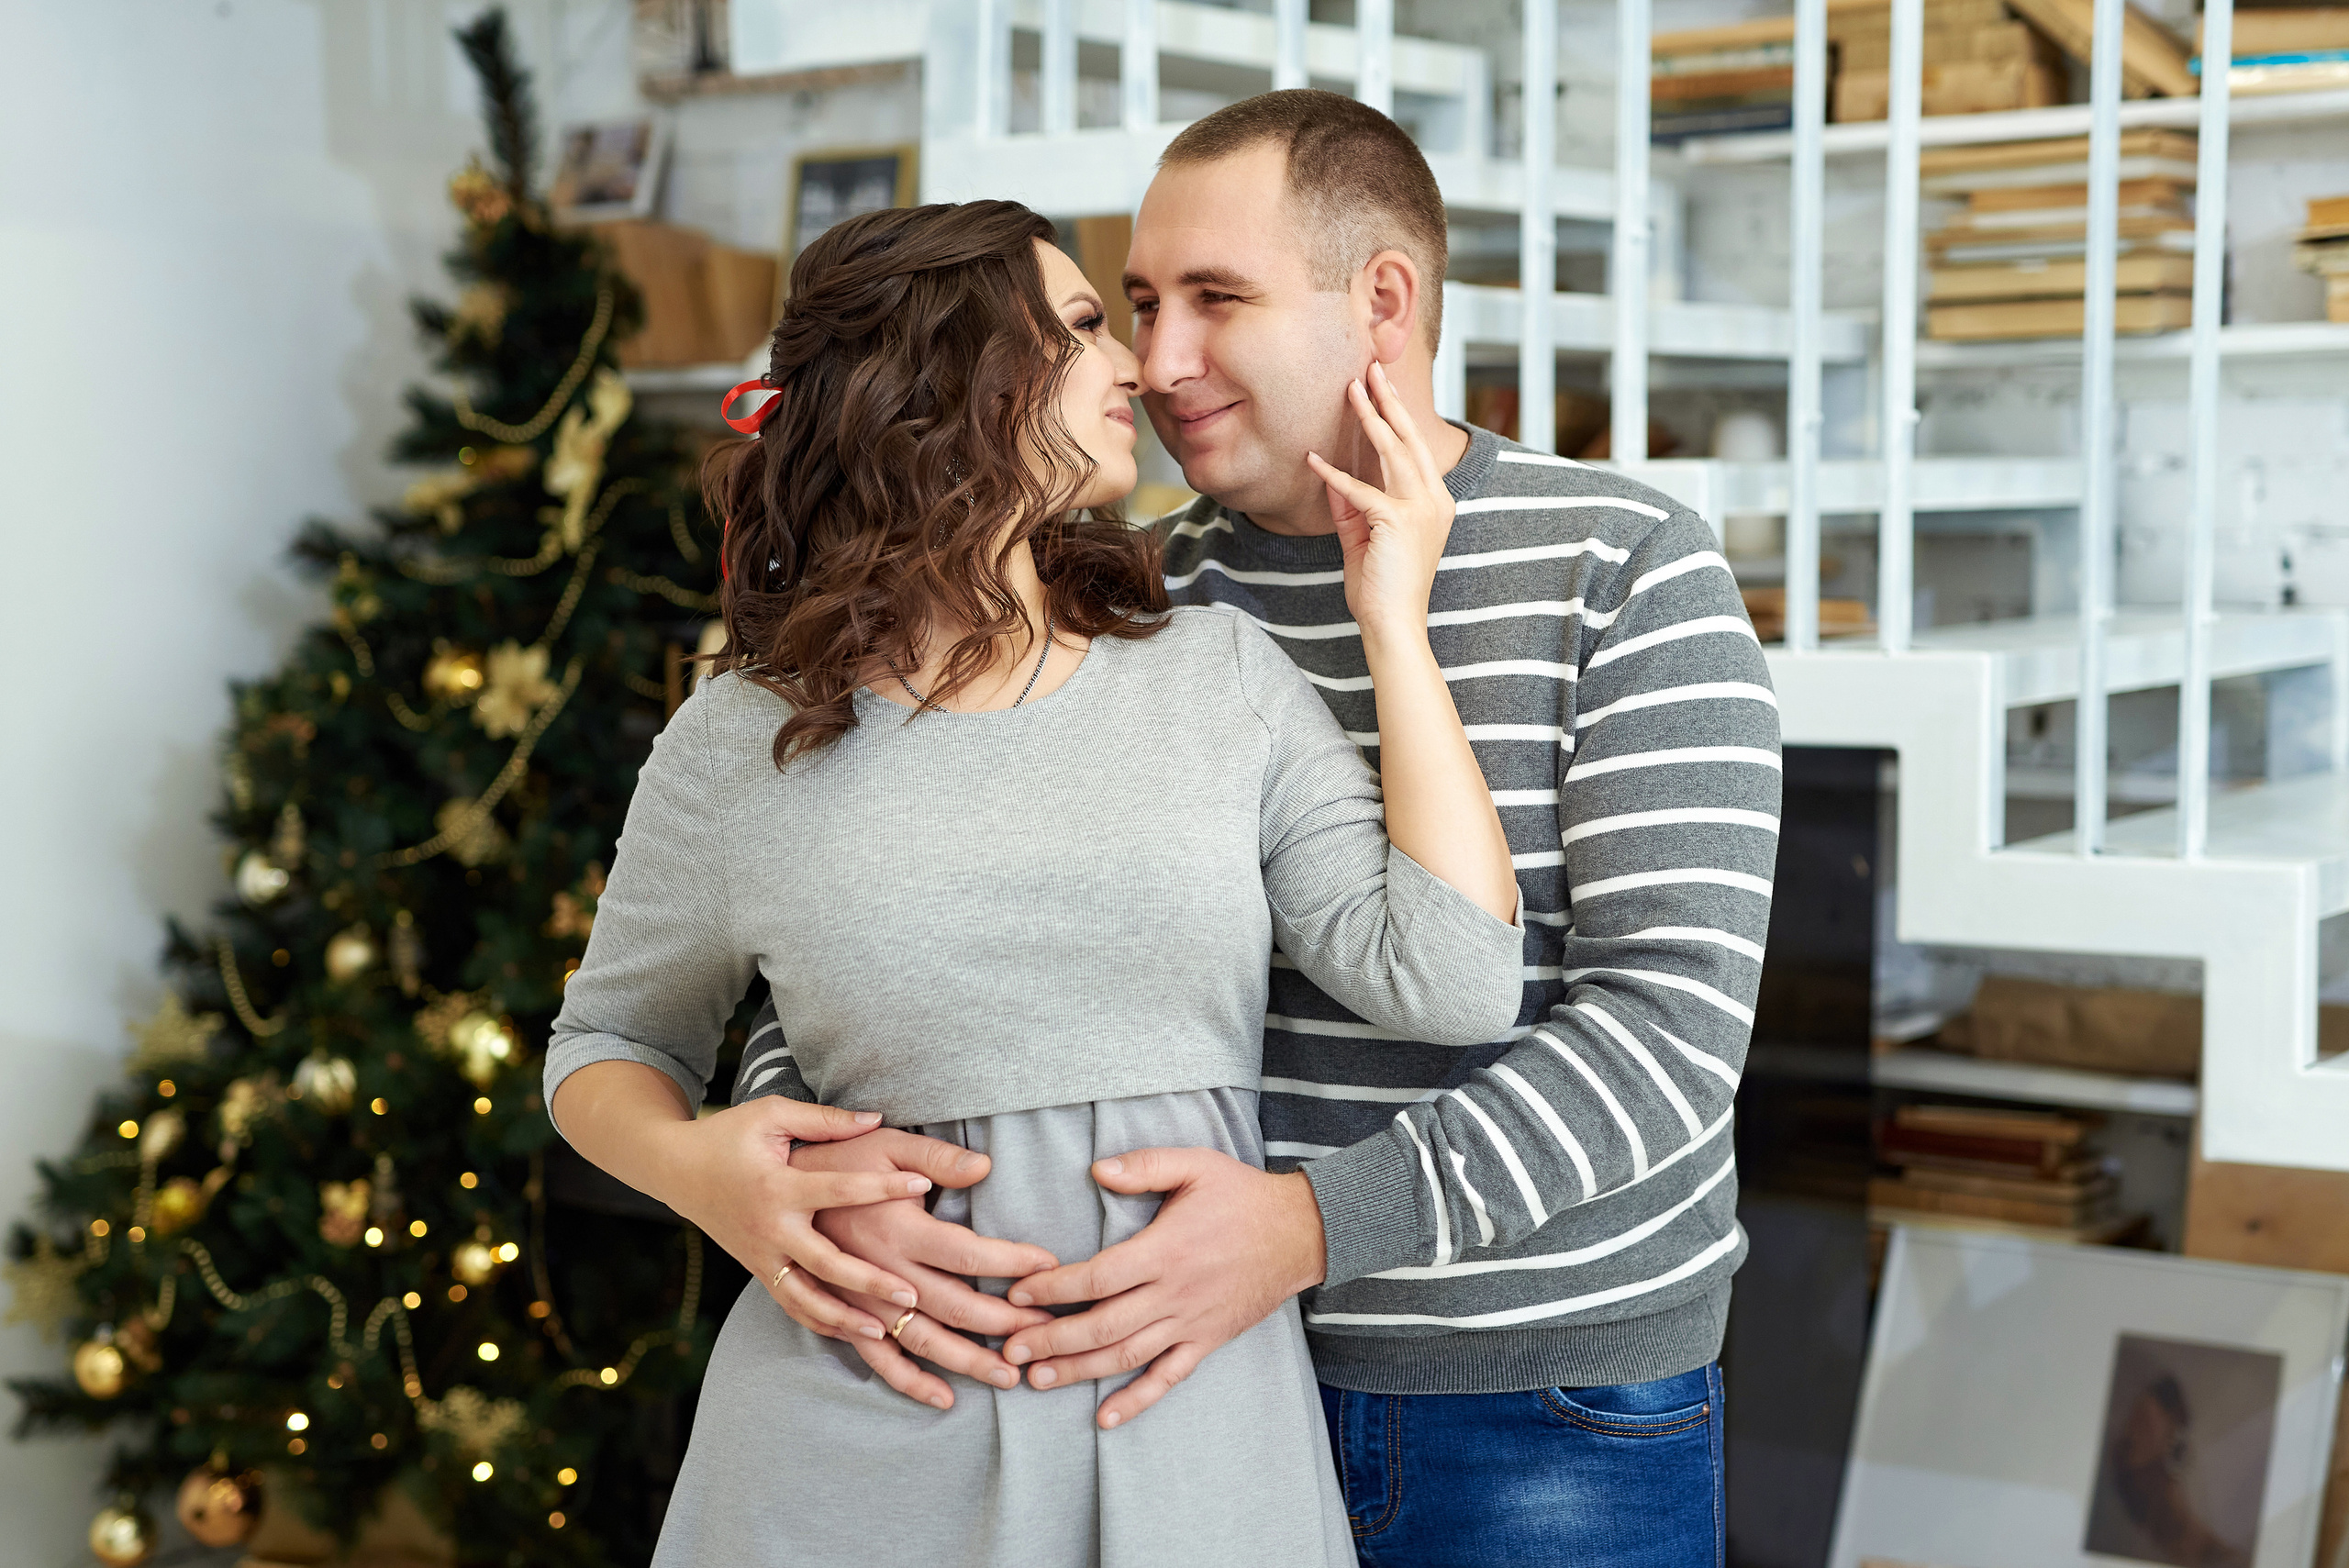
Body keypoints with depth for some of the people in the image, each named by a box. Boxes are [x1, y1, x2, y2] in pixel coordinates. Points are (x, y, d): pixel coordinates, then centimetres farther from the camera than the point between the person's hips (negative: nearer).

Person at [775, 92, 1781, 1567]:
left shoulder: (1629, 575, -10)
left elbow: (1674, 1022, -18)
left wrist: (1311, 1225, -29)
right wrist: (814, 1153, -21)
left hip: (1552, 1401, -3)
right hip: (1209, 1372, 4)